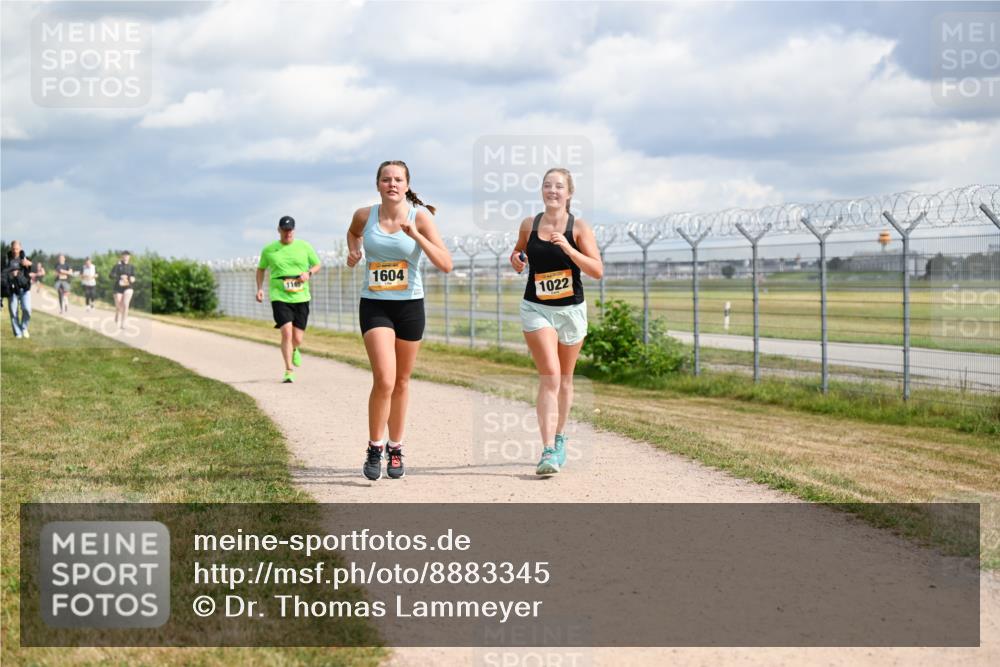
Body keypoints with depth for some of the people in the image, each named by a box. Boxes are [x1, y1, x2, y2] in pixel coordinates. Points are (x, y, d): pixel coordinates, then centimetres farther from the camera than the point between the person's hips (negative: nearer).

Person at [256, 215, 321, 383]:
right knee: (287, 333, -19)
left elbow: (317, 265, 14)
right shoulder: (269, 250, 4)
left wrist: (309, 273, -7)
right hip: (279, 297, -1)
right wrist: (260, 288, 6)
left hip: (301, 298, 1)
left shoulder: (304, 247, 5)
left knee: (297, 339, 3)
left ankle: (294, 350, 41)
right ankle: (289, 371, -11)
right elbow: (261, 269, 19)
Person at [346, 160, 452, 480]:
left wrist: (416, 235, -25)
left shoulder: (420, 216, -8)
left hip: (410, 306, 0)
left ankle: (395, 450, 30)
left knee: (401, 382, 12)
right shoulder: (364, 215, -2)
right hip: (374, 306, 0)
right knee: (384, 380, -16)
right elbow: (353, 232, 25)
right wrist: (353, 251, 4)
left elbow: (446, 264, -15)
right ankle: (374, 450, 1)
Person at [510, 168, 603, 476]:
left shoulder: (579, 227, -6)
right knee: (549, 376, -15)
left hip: (571, 310, 1)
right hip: (536, 308, 0)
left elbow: (597, 271, -13)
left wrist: (568, 248, -24)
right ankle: (548, 451, -20)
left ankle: (559, 438, 35)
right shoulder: (529, 225, 1)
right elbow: (519, 251, 21)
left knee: (564, 379, 14)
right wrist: (516, 258, -2)